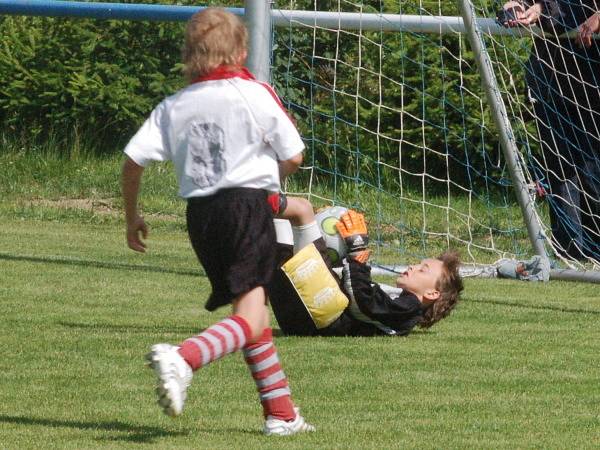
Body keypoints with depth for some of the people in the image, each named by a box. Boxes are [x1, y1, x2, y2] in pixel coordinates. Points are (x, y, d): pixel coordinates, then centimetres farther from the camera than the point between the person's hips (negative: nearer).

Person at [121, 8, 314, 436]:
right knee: (249, 319, -12)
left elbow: (134, 160, 3)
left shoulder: (173, 106, 8)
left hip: (200, 211, 5)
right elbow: (294, 158, 2)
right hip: (249, 203, -5)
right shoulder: (255, 94, -2)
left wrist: (132, 216, 17)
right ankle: (183, 359, -38)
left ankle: (281, 412, 19)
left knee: (253, 313, 17)